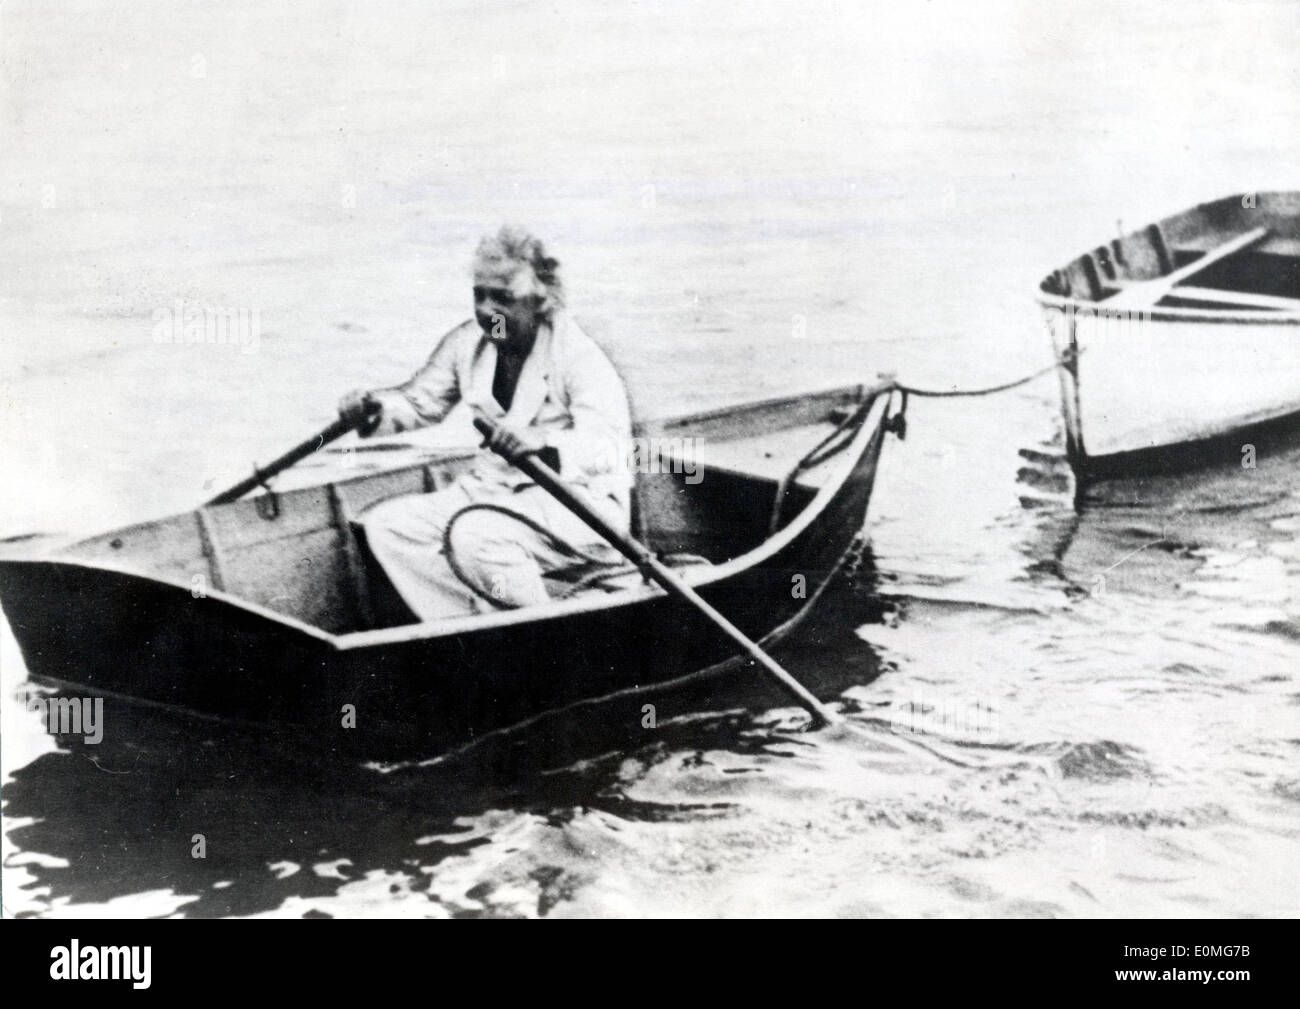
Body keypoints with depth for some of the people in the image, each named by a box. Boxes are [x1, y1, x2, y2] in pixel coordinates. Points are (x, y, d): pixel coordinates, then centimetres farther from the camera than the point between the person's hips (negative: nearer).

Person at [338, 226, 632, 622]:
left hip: (578, 502, -8)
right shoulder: (467, 342, 2)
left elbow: (606, 444, -32)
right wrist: (374, 408, -11)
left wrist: (543, 442, -53)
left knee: (474, 534, -34)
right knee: (385, 524, -7)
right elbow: (420, 401, 13)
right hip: (494, 487, 8)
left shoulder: (579, 355, -18)